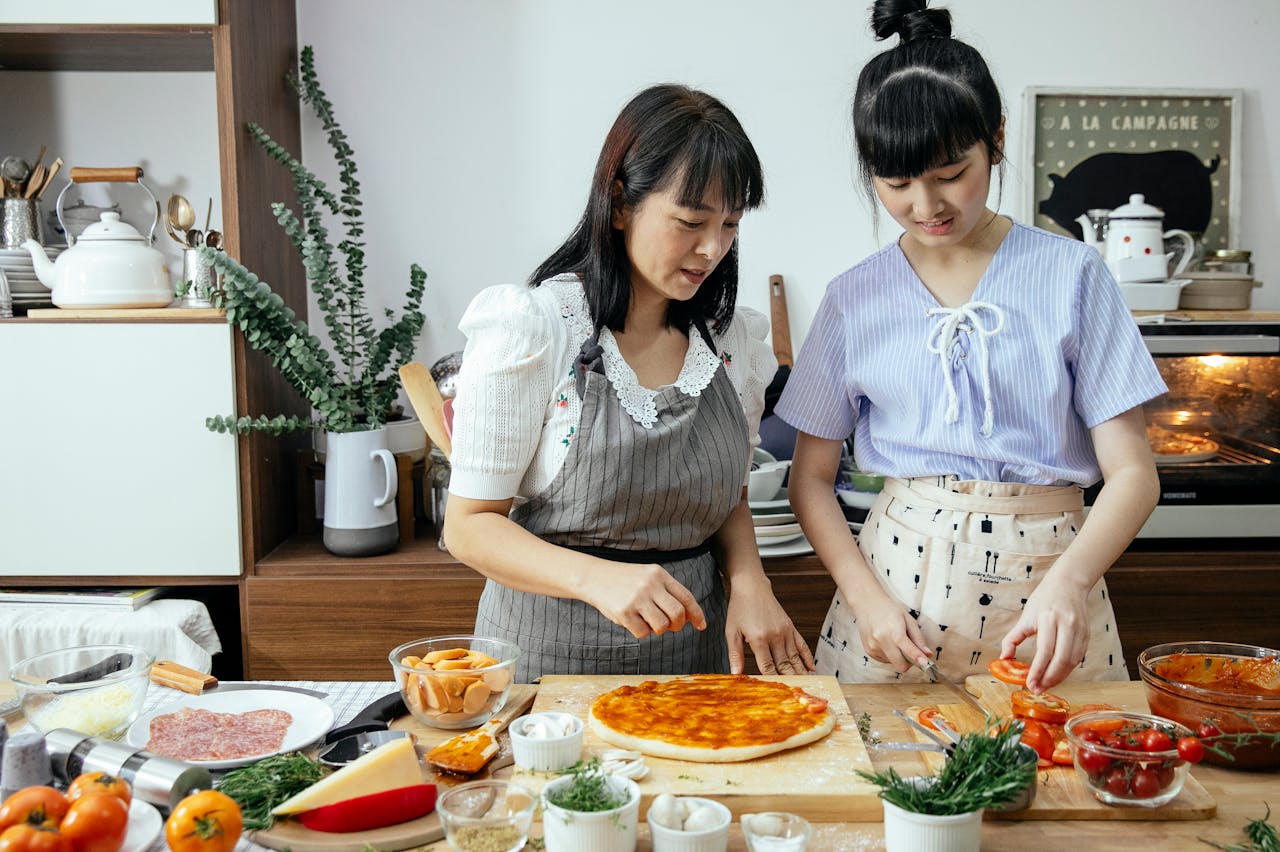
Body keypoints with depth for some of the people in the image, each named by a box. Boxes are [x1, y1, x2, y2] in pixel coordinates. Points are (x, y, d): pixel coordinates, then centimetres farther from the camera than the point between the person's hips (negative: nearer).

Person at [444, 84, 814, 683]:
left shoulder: (732, 337, 0)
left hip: (694, 645, 4)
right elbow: (470, 525, -14)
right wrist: (598, 577, -30)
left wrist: (747, 579, -8)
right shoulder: (530, 327, -16)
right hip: (552, 654, -4)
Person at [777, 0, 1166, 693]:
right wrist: (867, 597, -10)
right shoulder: (856, 298, 2)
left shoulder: (1070, 276, -3)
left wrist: (1069, 581, -24)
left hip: (1048, 573, 0)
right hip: (898, 568, 1)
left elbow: (1132, 471, -6)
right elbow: (811, 479, 4)